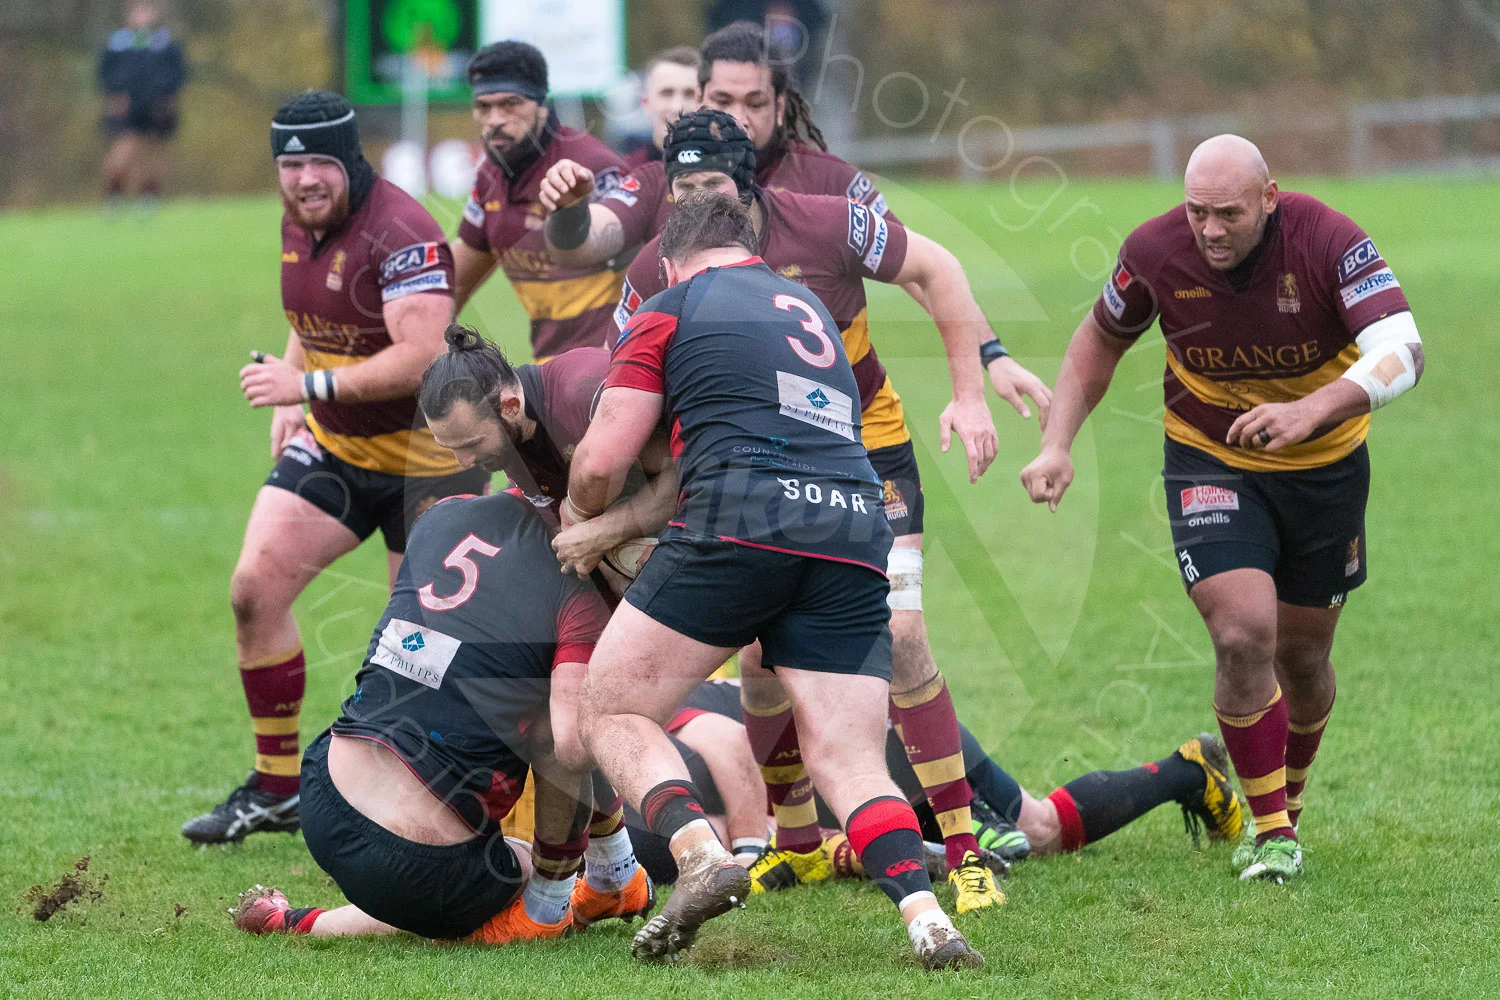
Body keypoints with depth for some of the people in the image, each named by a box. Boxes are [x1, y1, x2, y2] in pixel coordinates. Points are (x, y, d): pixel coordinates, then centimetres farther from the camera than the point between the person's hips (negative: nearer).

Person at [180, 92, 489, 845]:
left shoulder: (401, 233, -23)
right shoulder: (297, 224, 4)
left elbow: (421, 355, -31)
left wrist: (310, 385, -32)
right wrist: (290, 406, 8)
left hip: (425, 455, -7)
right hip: (332, 446, 7)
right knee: (255, 587, -6)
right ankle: (276, 787, 5)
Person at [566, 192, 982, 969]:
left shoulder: (671, 307, 13)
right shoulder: (808, 310, 32)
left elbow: (603, 461, 8)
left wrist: (579, 516, 30)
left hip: (744, 527, -5)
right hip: (855, 534, 5)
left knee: (610, 710, 6)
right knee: (850, 760, 3)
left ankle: (701, 855, -18)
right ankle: (925, 916, -22)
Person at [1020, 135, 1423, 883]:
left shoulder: (1329, 242, -24)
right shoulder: (1155, 251, -17)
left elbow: (1401, 352, -35)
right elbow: (1101, 339, 4)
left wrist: (1310, 410, -51)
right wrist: (1057, 444, -6)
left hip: (1324, 465, 0)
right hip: (1210, 462, 0)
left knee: (1302, 655, 12)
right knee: (1244, 637, -19)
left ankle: (1288, 798, 41)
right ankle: (1270, 831, -4)